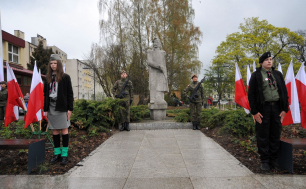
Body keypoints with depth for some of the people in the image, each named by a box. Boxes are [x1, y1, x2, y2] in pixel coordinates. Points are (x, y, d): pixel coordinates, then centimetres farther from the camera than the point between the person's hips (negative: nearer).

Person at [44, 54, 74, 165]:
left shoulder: (65, 77, 0)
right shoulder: (48, 78, 12)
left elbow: (70, 94, -2)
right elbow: (45, 94, 14)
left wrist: (70, 108, -8)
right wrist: (45, 109, 8)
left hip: (62, 107, -4)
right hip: (51, 107, 4)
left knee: (64, 130, 0)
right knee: (54, 131, 8)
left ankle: (64, 154, 7)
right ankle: (57, 154, 17)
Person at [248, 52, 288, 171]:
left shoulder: (278, 74, 14)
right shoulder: (256, 75, 0)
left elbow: (284, 92, 14)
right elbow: (251, 95, -4)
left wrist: (285, 109, 5)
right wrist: (254, 111, -10)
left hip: (277, 107, 4)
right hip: (263, 108, -4)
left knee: (275, 135, 10)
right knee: (263, 136, 2)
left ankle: (273, 159, 23)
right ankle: (264, 161, 14)